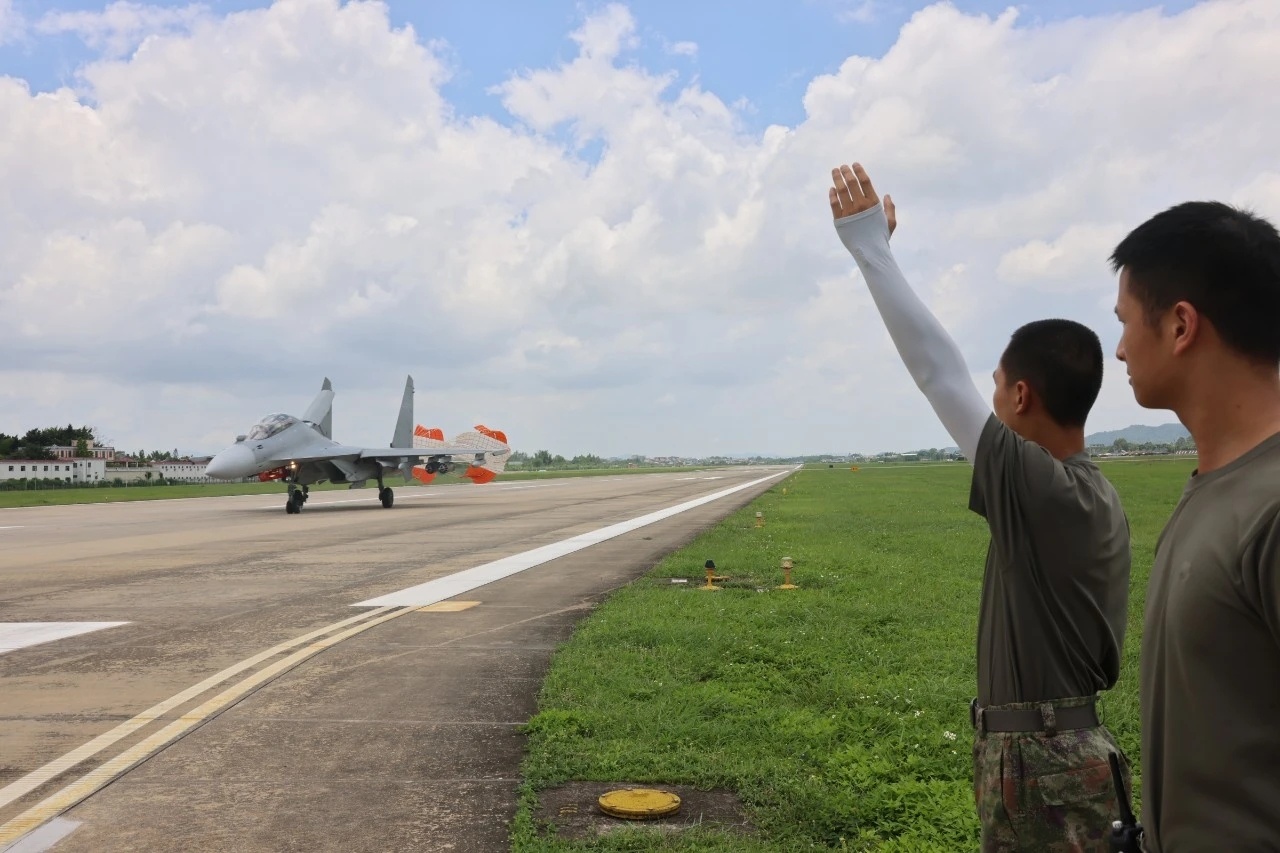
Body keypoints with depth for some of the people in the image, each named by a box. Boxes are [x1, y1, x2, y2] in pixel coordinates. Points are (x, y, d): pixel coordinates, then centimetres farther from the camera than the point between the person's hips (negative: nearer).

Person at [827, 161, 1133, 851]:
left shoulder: (1039, 486, -22)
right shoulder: (1102, 502, 6)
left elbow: (937, 372, -22)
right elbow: (1102, 652, 13)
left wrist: (869, 247, -18)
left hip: (1039, 765, -9)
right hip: (1069, 748, 9)